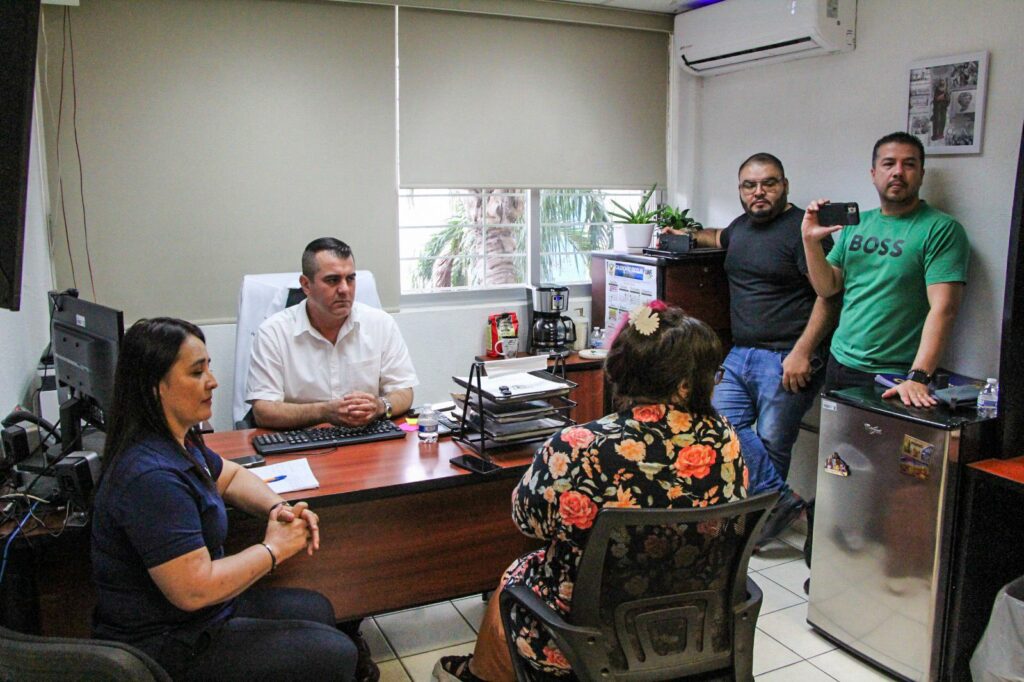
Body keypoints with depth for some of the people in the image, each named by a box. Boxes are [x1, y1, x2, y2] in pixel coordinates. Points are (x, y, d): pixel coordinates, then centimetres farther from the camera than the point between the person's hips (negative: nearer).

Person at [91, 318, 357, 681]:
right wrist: (273, 549, -16)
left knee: (316, 609, 18)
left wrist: (278, 508, -2)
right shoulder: (151, 477, -30)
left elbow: (229, 475, 18)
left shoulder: (177, 441, 1)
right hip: (164, 648, -10)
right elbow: (194, 590, -31)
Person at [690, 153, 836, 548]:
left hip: (787, 358, -8)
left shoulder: (801, 227, -8)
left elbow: (828, 294, -14)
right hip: (740, 353, 8)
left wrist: (802, 352, -20)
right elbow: (721, 238, 45)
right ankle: (780, 500, 1)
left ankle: (761, 515, 9)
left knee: (771, 443, -4)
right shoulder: (742, 226, 17)